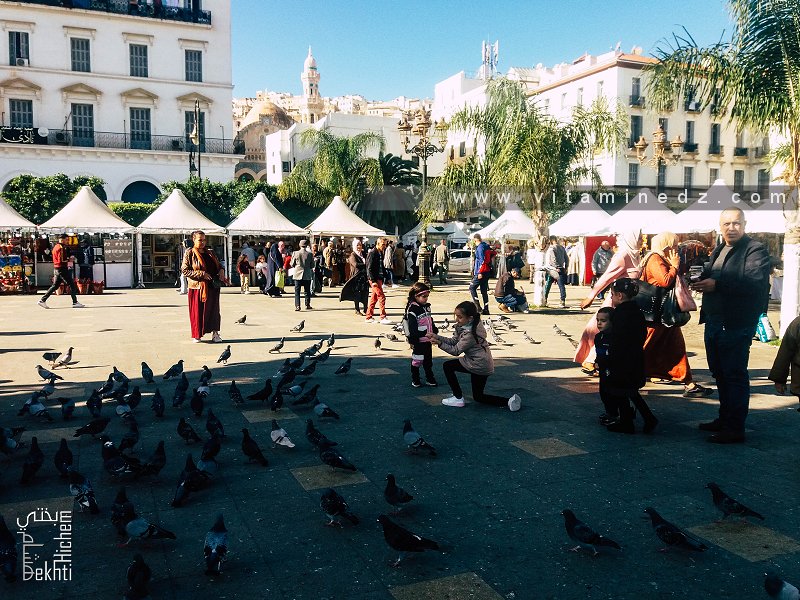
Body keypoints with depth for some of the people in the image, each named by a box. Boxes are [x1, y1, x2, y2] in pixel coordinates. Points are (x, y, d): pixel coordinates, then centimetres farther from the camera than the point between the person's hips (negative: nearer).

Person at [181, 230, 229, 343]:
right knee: (197, 311, 1)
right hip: (197, 286, -4)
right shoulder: (189, 254, -2)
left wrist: (221, 271, -1)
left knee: (213, 309, 2)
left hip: (212, 286, 4)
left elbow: (218, 265, 23)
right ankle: (197, 335, 12)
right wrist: (201, 274, -17)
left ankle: (215, 333, 6)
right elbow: (184, 270, -8)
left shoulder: (210, 252, 13)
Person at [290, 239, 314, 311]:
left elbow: (292, 264, 2)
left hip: (298, 275, 0)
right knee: (307, 291, 12)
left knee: (297, 291, 3)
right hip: (307, 275, 0)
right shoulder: (310, 254, -6)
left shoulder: (295, 253, -5)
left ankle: (297, 306, -5)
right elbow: (312, 266, 0)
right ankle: (307, 305, 16)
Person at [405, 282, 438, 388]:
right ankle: (415, 380, 17)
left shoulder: (427, 307, 9)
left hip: (428, 339, 8)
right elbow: (412, 327, -18)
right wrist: (412, 341, -19)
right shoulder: (412, 309, -16)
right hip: (419, 340, -8)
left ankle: (430, 379, 26)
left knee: (428, 360, 16)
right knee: (417, 360, 4)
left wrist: (435, 331, 21)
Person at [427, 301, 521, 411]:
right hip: (484, 365, 10)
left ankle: (458, 398, 8)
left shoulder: (470, 334, -25)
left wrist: (439, 343, -20)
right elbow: (453, 341, 4)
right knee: (478, 397, 19)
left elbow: (456, 350, -17)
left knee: (447, 366, 4)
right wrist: (437, 336, -7)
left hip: (479, 366, -10)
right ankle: (509, 401, 5)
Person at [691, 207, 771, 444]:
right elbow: (710, 277, 25)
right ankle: (725, 418, 31)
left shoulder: (756, 250, -9)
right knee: (720, 374, 17)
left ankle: (735, 428, 4)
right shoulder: (719, 250, 17)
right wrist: (701, 280, 1)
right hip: (714, 322, 9)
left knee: (735, 375, -3)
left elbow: (756, 283, -23)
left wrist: (716, 284, -23)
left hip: (736, 325, -9)